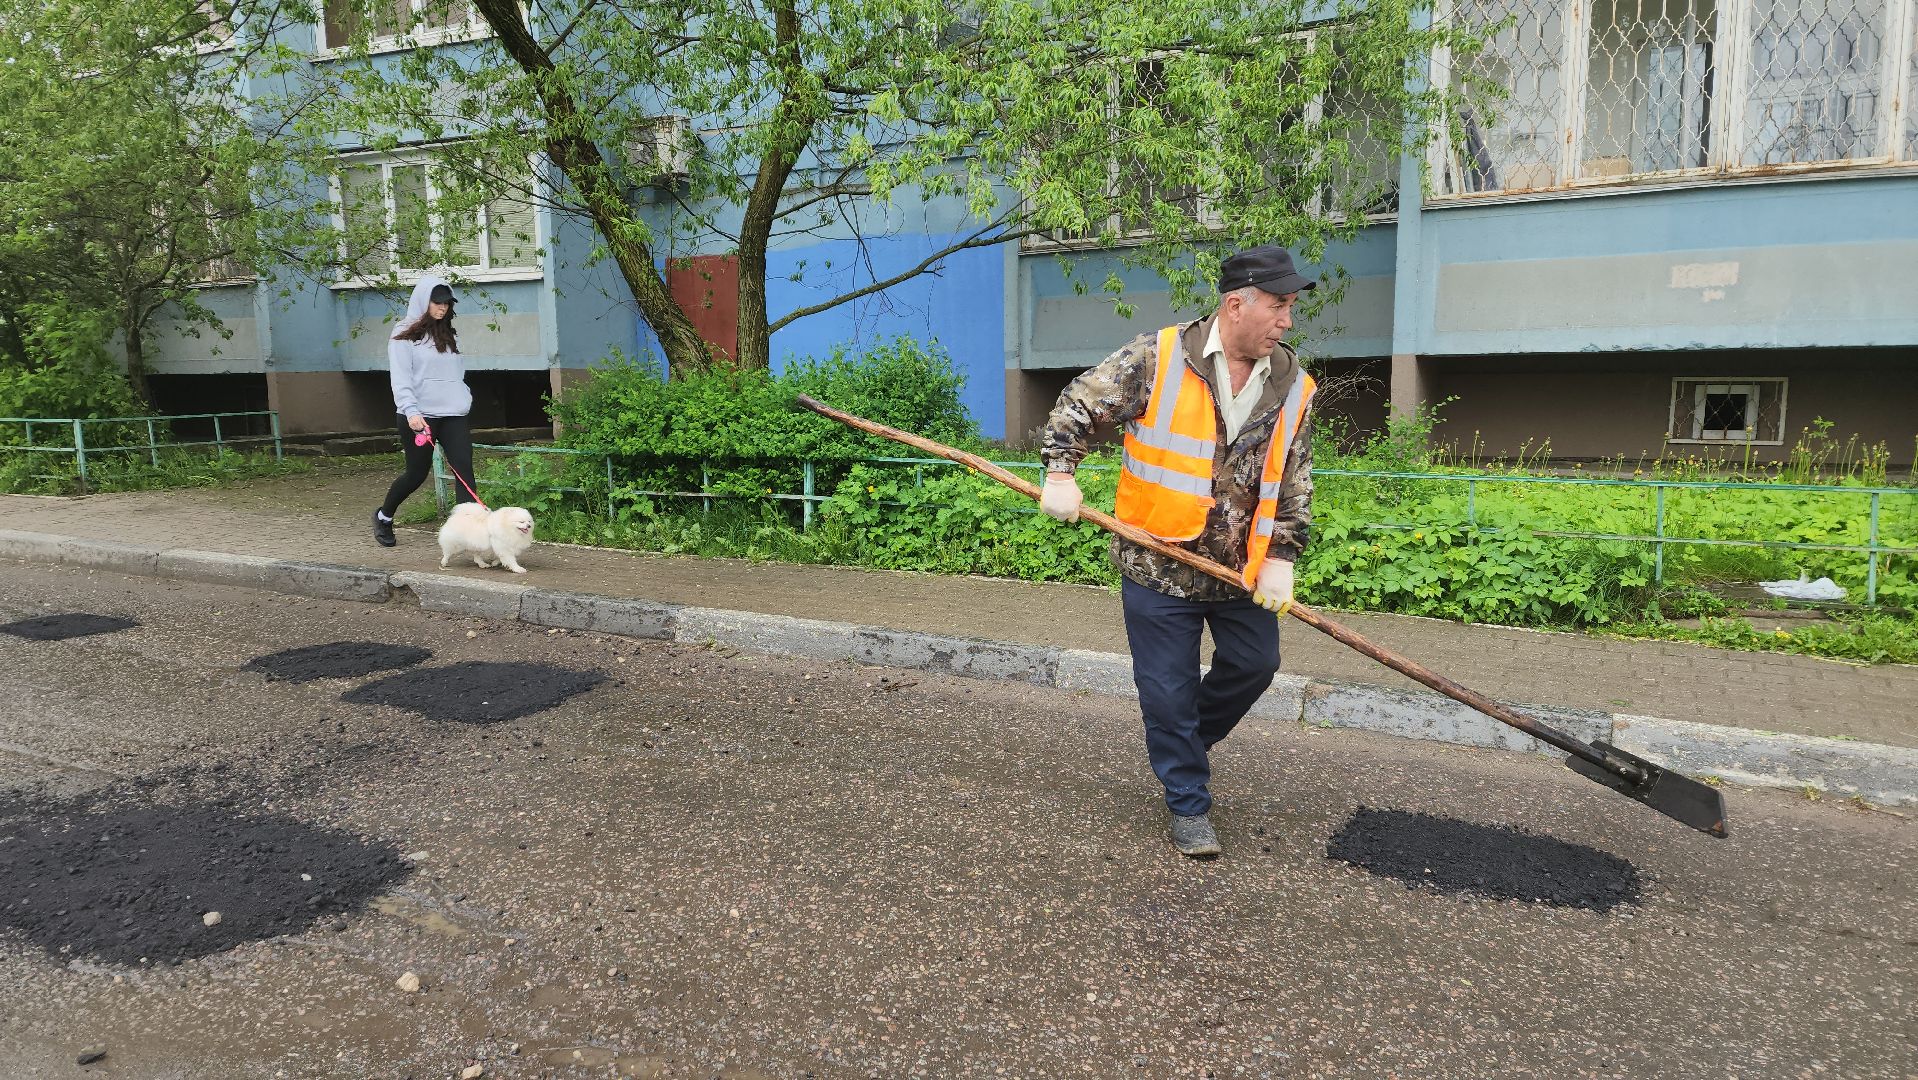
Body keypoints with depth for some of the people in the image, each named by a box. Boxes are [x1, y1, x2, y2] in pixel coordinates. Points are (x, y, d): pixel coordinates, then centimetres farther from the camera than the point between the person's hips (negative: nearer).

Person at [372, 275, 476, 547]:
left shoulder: (449, 335, 16)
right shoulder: (404, 335, -3)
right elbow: (400, 379, -12)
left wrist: (464, 401, 17)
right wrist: (410, 411, -25)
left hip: (453, 414, 5)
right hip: (419, 417, -5)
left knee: (464, 469, -10)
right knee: (417, 473, 6)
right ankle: (383, 517, 32)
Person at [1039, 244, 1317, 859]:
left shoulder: (1293, 388, 0)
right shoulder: (1158, 358, -12)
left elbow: (1294, 485, 5)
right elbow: (1077, 406, -4)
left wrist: (1280, 559, -3)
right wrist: (1060, 475, -15)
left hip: (1242, 568, 4)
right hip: (1158, 562, -4)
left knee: (1254, 665, 13)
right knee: (1169, 689, 4)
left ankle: (1183, 741, 41)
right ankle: (1189, 806, 23)